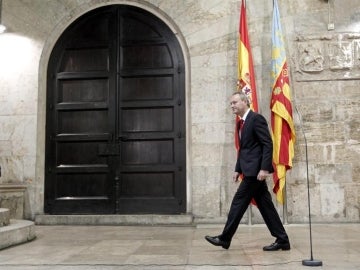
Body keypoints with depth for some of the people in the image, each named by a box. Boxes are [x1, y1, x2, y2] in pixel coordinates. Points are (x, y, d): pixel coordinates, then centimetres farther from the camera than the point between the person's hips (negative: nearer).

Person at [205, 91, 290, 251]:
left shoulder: (256, 119, -11)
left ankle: (225, 239, 7)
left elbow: (268, 144, -16)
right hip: (250, 171, 9)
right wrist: (238, 169, 16)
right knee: (265, 205, 10)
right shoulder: (242, 123, 18)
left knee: (239, 203, -3)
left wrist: (264, 168, -22)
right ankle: (282, 240, 16)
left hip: (255, 170, -9)